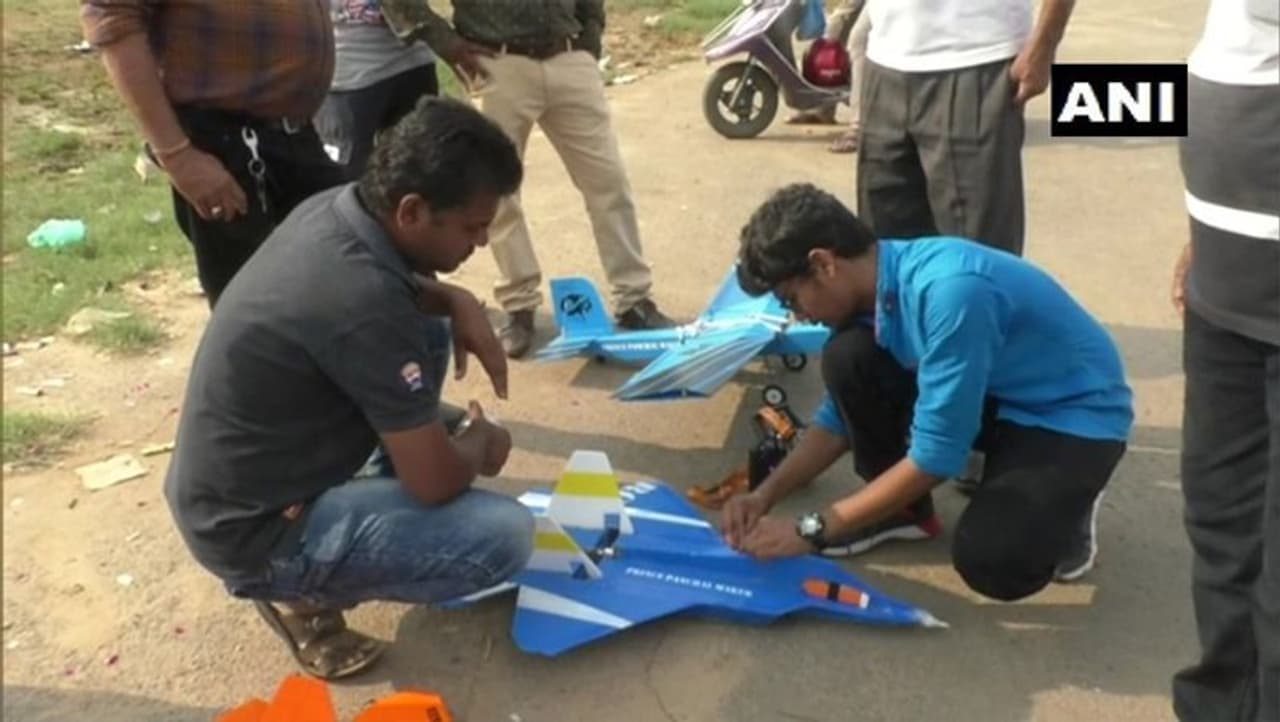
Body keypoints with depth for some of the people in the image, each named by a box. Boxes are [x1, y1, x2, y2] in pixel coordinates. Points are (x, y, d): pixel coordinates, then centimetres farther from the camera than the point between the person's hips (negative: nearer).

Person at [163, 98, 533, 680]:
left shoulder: (333, 208, -7)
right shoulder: (362, 303, -32)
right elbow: (437, 480, -23)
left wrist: (456, 302, -2)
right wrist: (480, 443, -1)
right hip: (251, 530, -9)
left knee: (429, 328, 10)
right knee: (505, 536, -19)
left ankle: (392, 500, 19)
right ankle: (304, 592, 1)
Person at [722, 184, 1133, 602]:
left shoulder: (950, 290, -34)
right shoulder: (875, 284, -9)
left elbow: (935, 454, -30)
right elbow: (841, 415, 3)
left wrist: (811, 529, -24)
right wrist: (765, 496, -9)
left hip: (1074, 412, -7)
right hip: (982, 395, 7)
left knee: (990, 564, -29)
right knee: (848, 358, -16)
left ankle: (1063, 501, 5)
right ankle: (904, 510, 5)